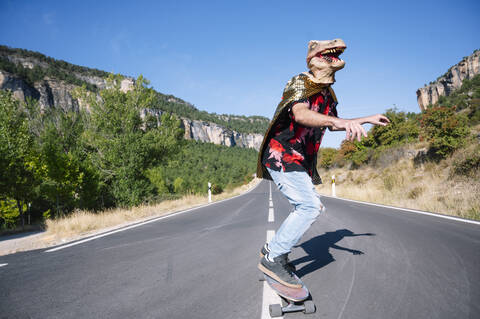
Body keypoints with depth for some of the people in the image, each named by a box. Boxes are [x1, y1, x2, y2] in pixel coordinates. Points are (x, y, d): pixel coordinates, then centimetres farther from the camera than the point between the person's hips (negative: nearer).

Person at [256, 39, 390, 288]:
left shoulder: (326, 93, 14)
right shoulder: (301, 83, -14)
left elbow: (331, 124, 28)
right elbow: (300, 114, -35)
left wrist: (368, 119, 28)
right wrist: (339, 121, -50)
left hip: (300, 161, 10)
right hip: (282, 156, -10)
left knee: (306, 208, 12)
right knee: (310, 206, -17)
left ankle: (272, 249, 23)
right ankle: (272, 258, -9)